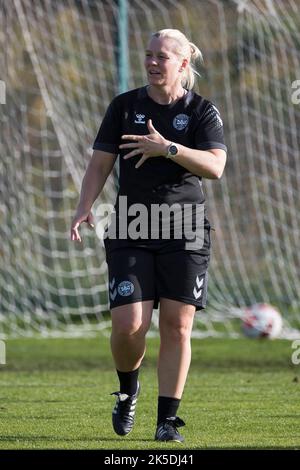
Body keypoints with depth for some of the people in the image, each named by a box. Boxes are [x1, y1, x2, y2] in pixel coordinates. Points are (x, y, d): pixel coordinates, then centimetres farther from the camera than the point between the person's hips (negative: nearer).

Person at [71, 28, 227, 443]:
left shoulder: (202, 111, 1)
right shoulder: (124, 106, 6)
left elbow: (215, 166, -12)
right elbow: (100, 163, 5)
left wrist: (168, 148, -24)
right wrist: (85, 206, -10)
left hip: (185, 231, -1)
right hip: (131, 231, 1)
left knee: (177, 326, -4)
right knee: (128, 325, -10)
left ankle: (167, 420, 5)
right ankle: (128, 389, 21)